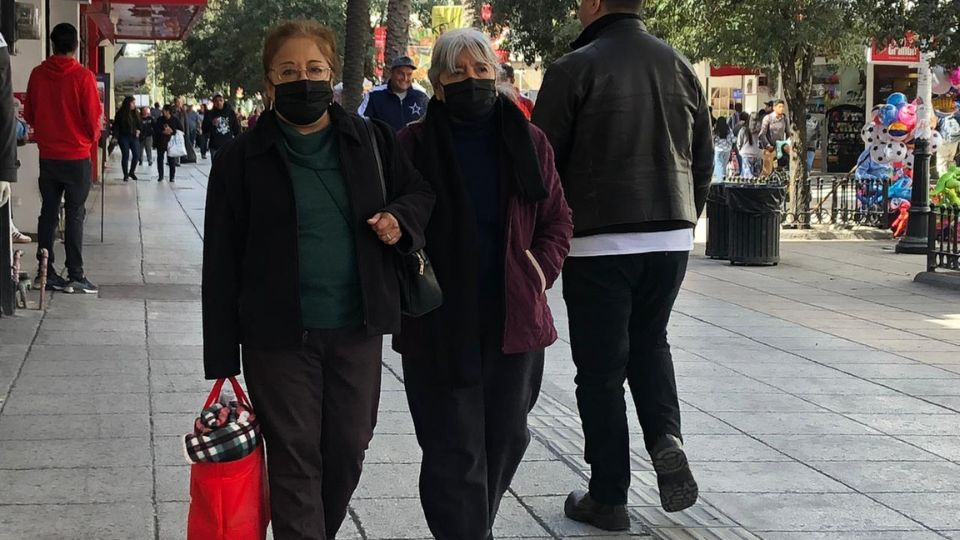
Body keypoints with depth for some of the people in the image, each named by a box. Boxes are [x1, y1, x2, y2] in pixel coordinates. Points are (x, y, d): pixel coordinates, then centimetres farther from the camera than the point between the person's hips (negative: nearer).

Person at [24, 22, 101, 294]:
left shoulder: (38, 74, 0)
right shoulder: (83, 76, -12)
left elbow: (28, 115, 8)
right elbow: (93, 118, -9)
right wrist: (93, 138, 12)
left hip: (48, 156, 4)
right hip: (77, 157, -4)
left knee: (48, 213, 11)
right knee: (75, 215, 0)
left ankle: (46, 272, 11)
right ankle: (75, 276, 0)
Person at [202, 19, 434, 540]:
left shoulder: (372, 141, 4)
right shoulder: (241, 158, -3)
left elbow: (421, 192, 21)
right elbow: (222, 263, -2)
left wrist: (401, 219, -5)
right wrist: (222, 357, -5)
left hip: (357, 328, 3)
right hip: (280, 335, -3)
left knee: (347, 451, 13)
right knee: (295, 459, 1)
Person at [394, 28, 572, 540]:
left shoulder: (527, 141, 4)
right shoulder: (413, 145, -4)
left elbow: (558, 219, 11)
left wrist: (540, 272, -2)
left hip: (514, 319, 4)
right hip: (439, 324, -3)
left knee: (506, 437, 14)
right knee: (454, 450, -2)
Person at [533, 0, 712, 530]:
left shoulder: (574, 69, -9)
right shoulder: (680, 67, 7)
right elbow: (703, 159, 12)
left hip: (598, 242, -5)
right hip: (671, 237, 5)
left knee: (601, 368, 5)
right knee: (650, 343, 24)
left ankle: (608, 497, 11)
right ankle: (666, 438, 1)